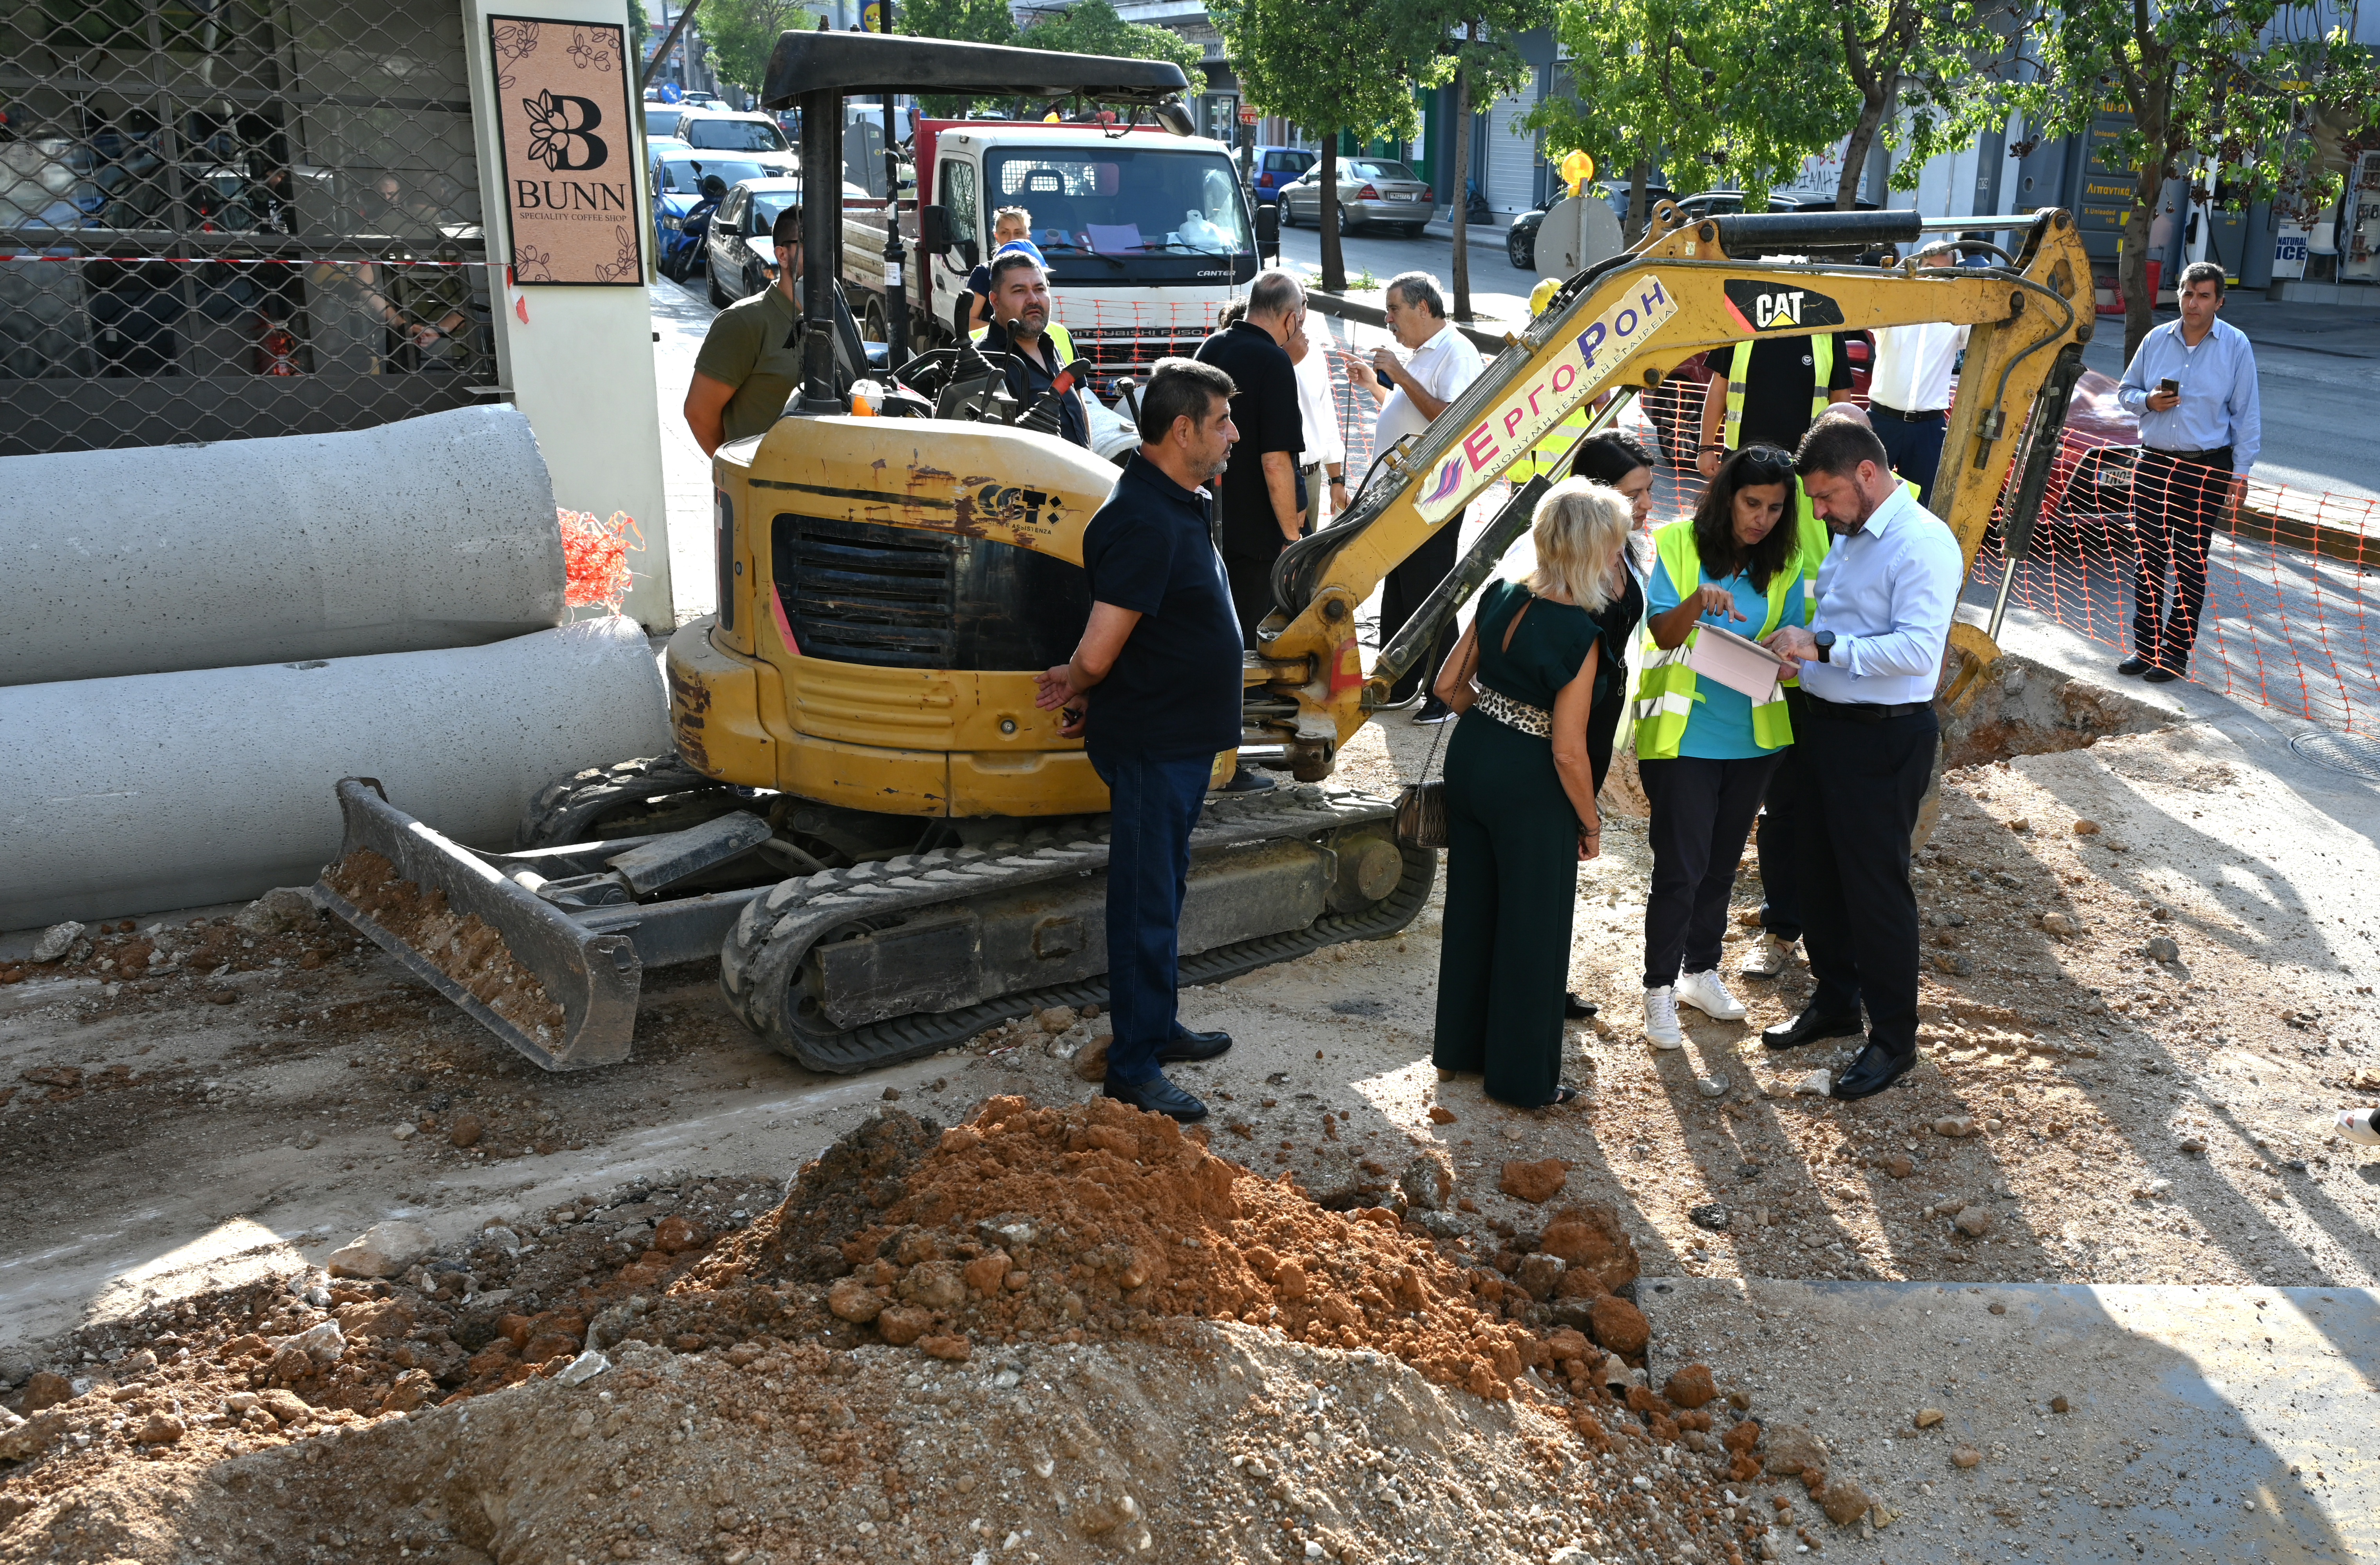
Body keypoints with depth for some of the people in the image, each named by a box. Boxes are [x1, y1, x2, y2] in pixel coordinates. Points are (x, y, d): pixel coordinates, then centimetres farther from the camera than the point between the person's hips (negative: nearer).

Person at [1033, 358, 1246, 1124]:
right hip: (1151, 744, -10)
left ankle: (1158, 1026, 36)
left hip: (1183, 740, 10)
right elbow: (1098, 654, -26)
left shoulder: (1179, 506, 9)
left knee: (1163, 893, 21)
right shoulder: (1143, 523, -25)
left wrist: (1085, 693, 11)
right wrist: (1078, 687, -6)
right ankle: (1134, 1068, 11)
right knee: (1146, 905, 0)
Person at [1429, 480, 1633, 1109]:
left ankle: (1460, 1045, 37)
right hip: (1531, 789, -7)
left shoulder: (1501, 597, -4)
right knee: (1532, 928, 8)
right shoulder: (1579, 637, -23)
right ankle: (1524, 1076, 21)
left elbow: (1449, 685, 4)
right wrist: (1592, 823, -7)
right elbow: (1567, 753, -21)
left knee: (1471, 904, 21)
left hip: (1470, 758, 7)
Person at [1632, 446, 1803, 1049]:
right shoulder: (1679, 545, -6)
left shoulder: (1784, 565, 4)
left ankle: (1701, 971, 33)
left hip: (1753, 736, 4)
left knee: (1721, 863, 16)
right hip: (1683, 733, -4)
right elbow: (1661, 631, -12)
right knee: (1680, 867, -4)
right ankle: (1660, 988, 11)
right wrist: (1696, 603, -33)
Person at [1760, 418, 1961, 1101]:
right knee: (1819, 873, 19)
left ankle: (1894, 1037, 16)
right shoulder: (1849, 534, 11)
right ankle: (1835, 1000, 38)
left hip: (1883, 741, -9)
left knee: (1876, 886, 1)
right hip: (1822, 726, 9)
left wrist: (1822, 648, -26)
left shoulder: (1923, 544, -17)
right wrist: (1798, 647, 3)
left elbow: (1918, 648, -26)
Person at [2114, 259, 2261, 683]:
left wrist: (2240, 472, -4)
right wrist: (2148, 401, -9)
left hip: (2206, 469, -3)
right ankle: (2145, 646, 14)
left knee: (2190, 565, 1)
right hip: (2153, 464, 3)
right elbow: (2126, 389, 15)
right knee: (2149, 558, 5)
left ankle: (2176, 653, 8)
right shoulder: (2157, 339, 5)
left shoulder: (2236, 346, -2)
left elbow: (2246, 413, 0)